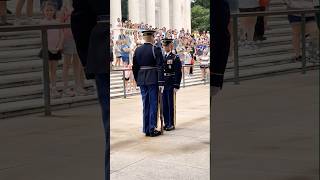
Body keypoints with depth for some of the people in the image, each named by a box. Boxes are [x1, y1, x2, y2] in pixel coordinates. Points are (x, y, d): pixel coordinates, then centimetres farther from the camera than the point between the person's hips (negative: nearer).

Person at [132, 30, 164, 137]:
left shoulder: (137, 50, 6)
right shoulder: (156, 50, -9)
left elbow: (135, 67, 9)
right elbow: (160, 67, -12)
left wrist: (137, 81, 18)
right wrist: (161, 83, -10)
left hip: (142, 81, 5)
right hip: (153, 81, -5)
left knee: (145, 104, 11)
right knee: (153, 104, 0)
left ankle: (146, 129, 13)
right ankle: (152, 129, 0)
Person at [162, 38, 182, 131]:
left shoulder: (175, 58, -6)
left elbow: (178, 73, -8)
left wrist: (176, 86, -13)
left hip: (171, 85, -5)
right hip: (163, 85, 5)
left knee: (171, 105, 0)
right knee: (164, 105, 8)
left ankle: (171, 124, 6)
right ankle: (166, 123, 16)